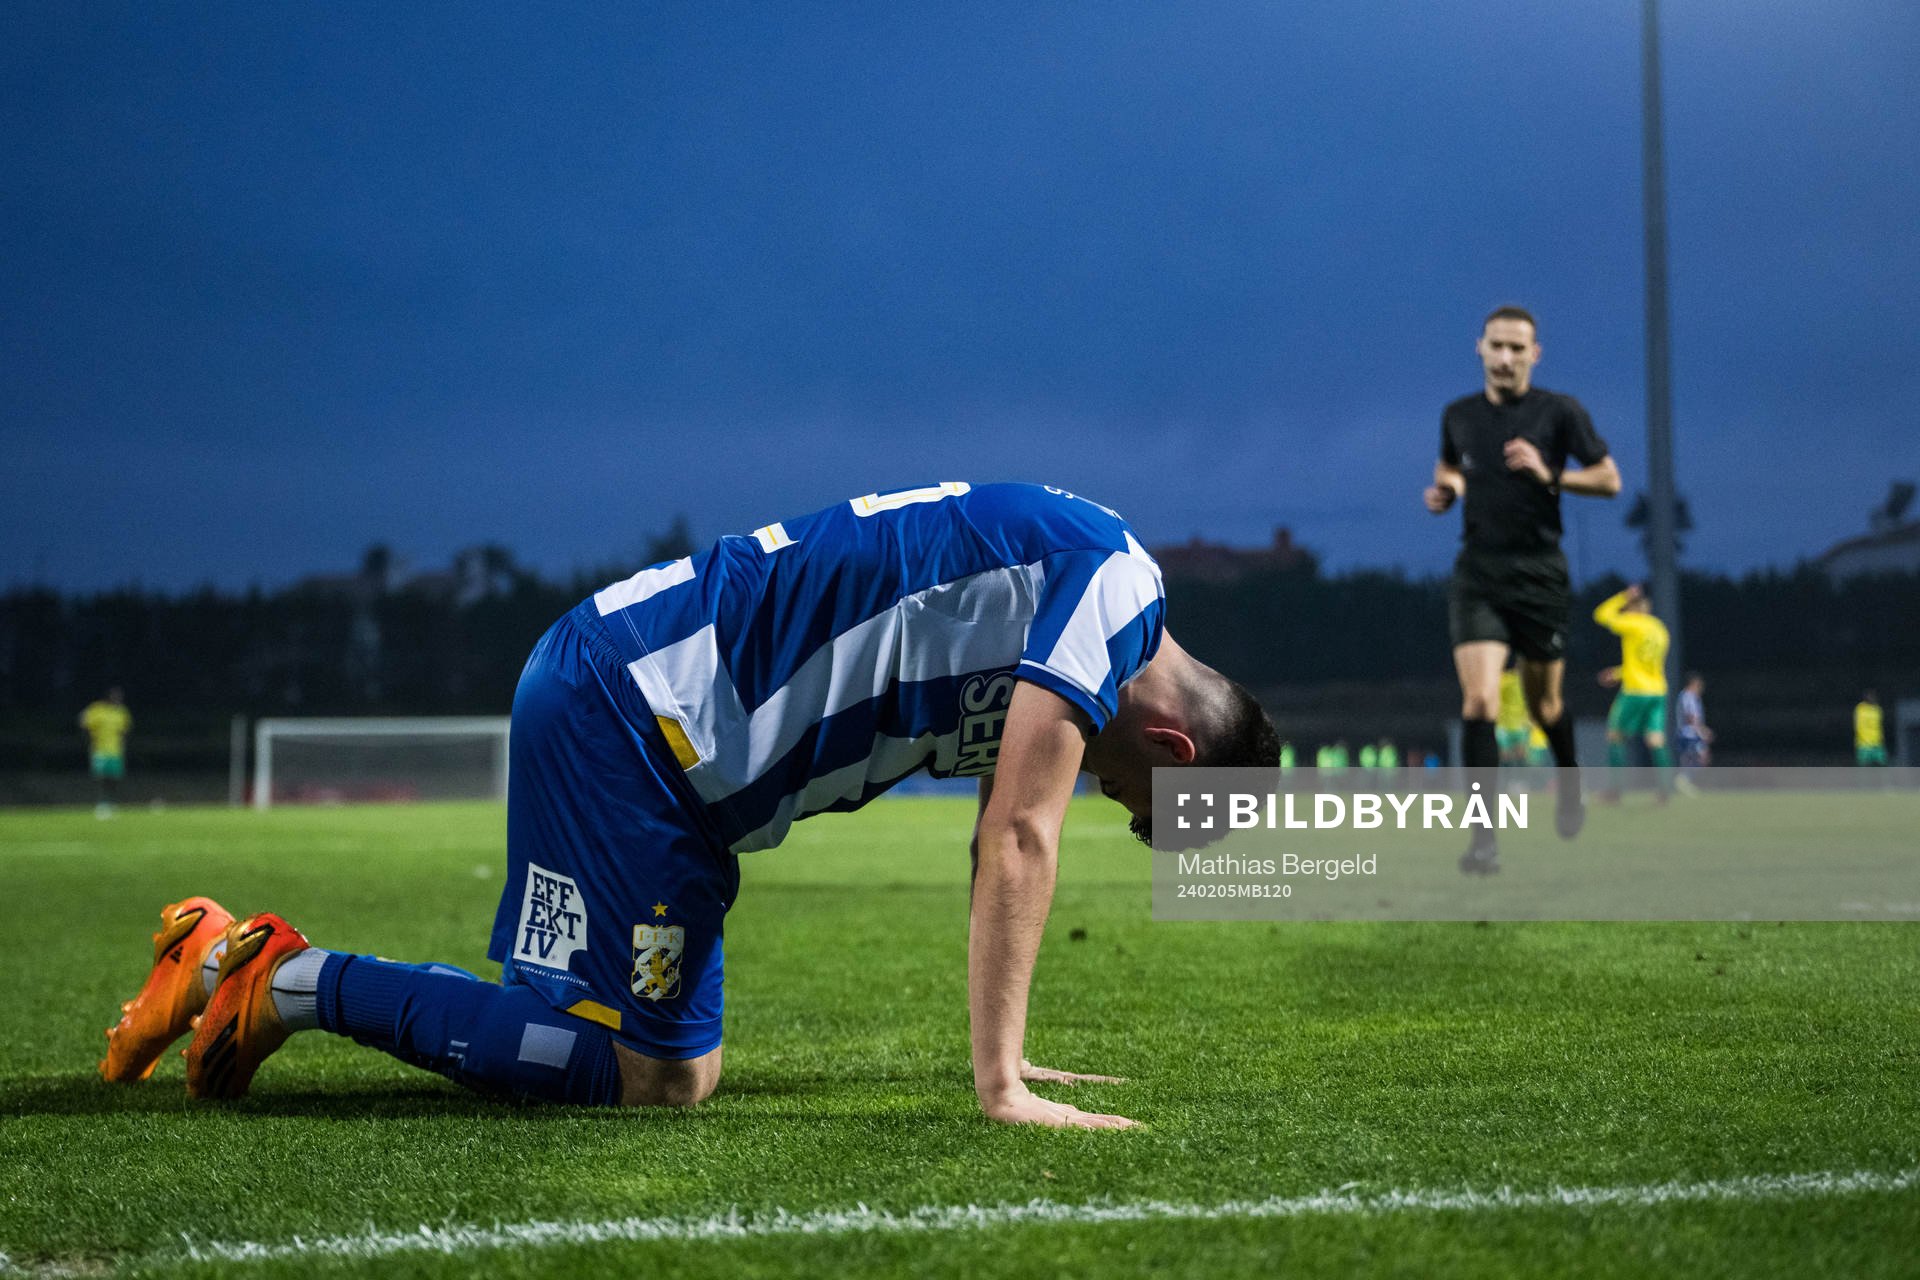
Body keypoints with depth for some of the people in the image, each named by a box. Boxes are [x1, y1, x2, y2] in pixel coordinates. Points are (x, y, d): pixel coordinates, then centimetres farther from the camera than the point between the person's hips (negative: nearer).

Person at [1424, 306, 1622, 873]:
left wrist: (1549, 474, -16)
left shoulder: (1559, 412, -3)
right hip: (1477, 574, 1)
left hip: (1539, 573, -1)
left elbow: (1609, 479, -1)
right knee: (1479, 699, -15)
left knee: (1544, 703, 12)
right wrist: (1443, 491, 1)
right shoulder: (1458, 415, 6)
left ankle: (1569, 784, 45)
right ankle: (1485, 835, -15)